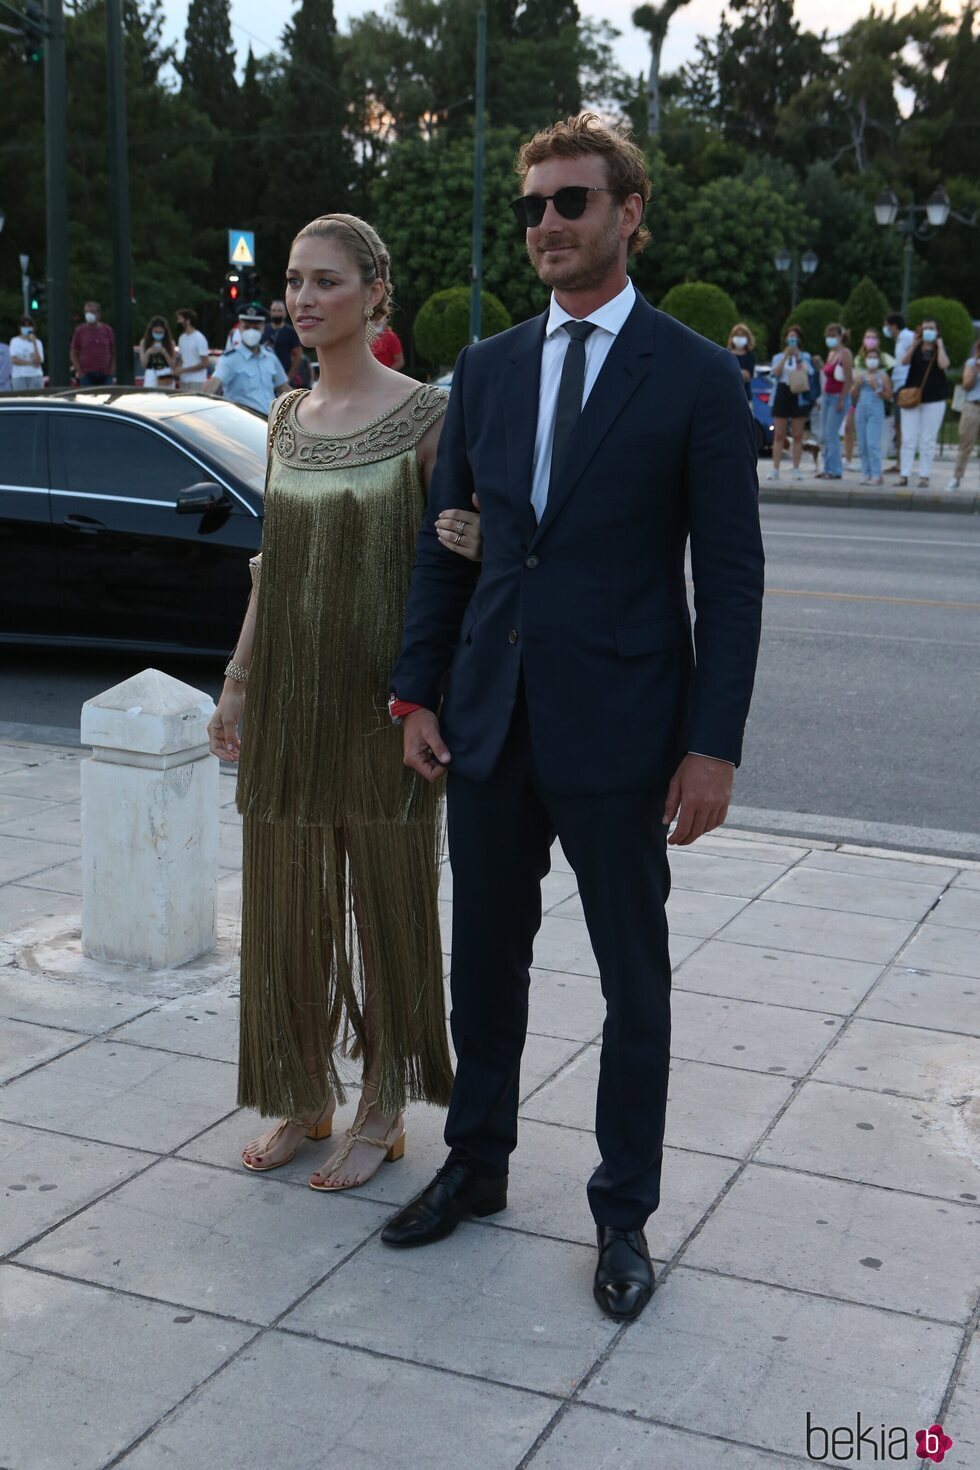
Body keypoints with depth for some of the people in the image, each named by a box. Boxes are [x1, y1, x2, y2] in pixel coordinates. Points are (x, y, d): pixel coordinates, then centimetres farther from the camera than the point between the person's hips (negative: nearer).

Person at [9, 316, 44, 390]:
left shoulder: (38, 342, 7)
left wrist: (34, 343, -11)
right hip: (19, 377, -1)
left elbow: (38, 361, -7)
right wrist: (31, 363, -7)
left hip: (35, 376, 1)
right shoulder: (15, 341, 7)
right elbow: (14, 360, -4)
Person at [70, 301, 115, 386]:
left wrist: (111, 372, -2)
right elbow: (73, 354, 5)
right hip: (87, 375, -1)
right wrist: (80, 372, -5)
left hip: (105, 376, 1)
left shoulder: (107, 330, 6)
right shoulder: (80, 331, 3)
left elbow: (114, 353, 8)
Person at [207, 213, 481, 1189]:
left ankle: (382, 1109, 22)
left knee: (383, 895, 6)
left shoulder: (425, 417, -8)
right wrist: (236, 683, 14)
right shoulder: (287, 419, 10)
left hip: (379, 692, -5)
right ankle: (309, 1096, 29)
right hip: (287, 690, 6)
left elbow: (453, 551, -4)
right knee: (288, 899, 12)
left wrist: (481, 548, -27)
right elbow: (274, 562, 14)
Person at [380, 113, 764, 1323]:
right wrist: (418, 692, 4)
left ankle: (624, 1212, 25)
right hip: (489, 724, 5)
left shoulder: (695, 378, -6)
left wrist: (713, 745, -13)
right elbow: (442, 542, 11)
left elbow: (732, 574, -8)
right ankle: (475, 1166, 37)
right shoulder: (485, 370, 8)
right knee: (485, 957, 17)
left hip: (617, 729, -4)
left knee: (633, 981, 9)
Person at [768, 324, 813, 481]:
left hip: (800, 397, 0)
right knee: (779, 435, -1)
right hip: (782, 395, 1)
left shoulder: (805, 357, 9)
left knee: (797, 435, 1)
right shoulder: (778, 357, 11)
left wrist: (797, 357, -14)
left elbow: (807, 373, -8)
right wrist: (786, 356, -14)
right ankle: (775, 469, -1)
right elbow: (776, 373, -8)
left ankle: (796, 469, 5)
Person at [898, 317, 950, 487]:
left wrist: (939, 345, -9)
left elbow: (943, 365, -16)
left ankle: (924, 476, 4)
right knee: (908, 439, -3)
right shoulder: (916, 349, 10)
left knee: (928, 441, 0)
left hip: (934, 399, -1)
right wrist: (915, 343, -14)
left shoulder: (940, 350, 5)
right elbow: (905, 361, -9)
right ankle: (904, 475, -1)